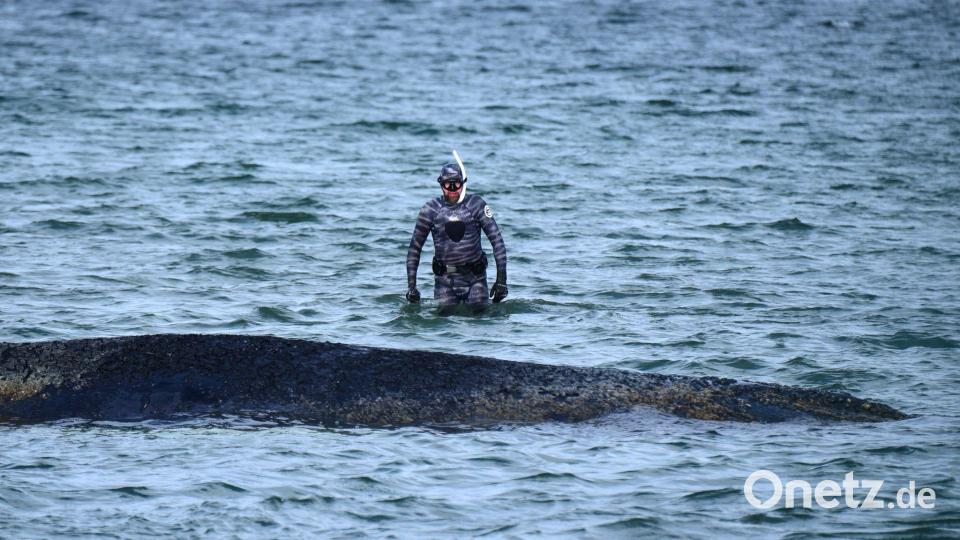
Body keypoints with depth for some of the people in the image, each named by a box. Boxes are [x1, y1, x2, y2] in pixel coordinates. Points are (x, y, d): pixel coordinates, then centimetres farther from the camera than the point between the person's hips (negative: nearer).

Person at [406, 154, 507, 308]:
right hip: (445, 280, 0)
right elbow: (415, 247, 4)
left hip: (475, 278, 0)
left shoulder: (476, 205, -6)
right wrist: (411, 285, -2)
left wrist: (501, 278, -12)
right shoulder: (431, 209, -3)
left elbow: (497, 240, -6)